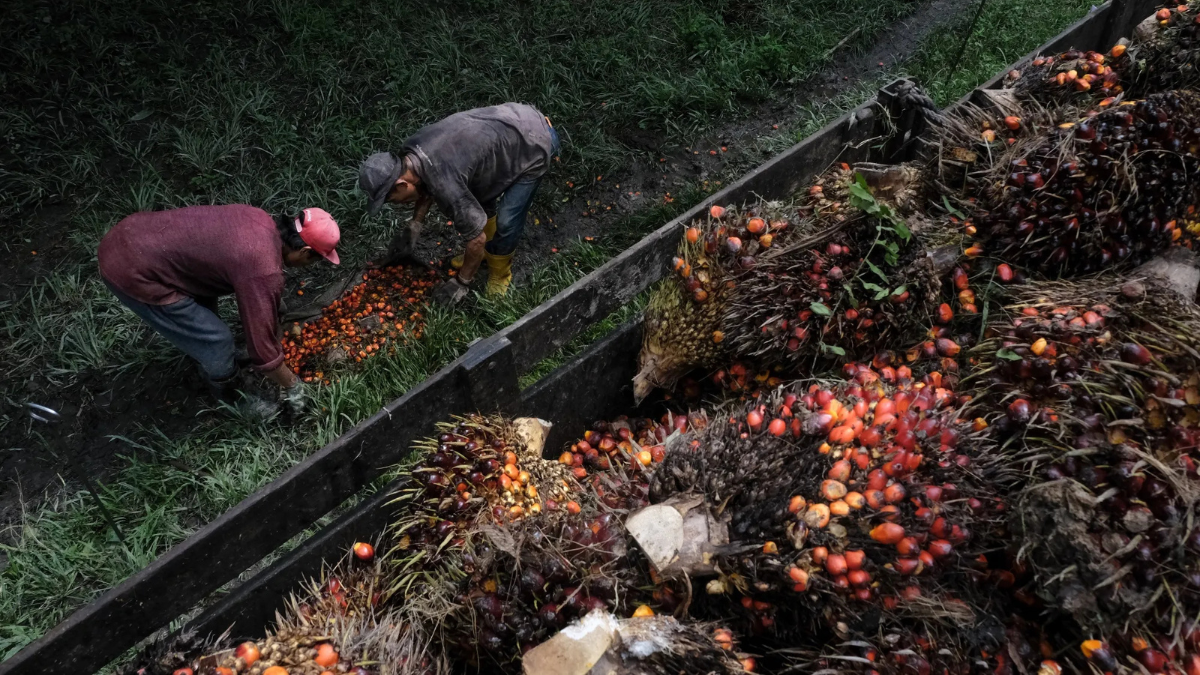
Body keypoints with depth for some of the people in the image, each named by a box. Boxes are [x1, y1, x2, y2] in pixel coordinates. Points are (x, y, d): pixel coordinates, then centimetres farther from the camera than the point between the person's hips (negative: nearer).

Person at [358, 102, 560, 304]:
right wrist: (413, 227, 16)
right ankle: (487, 251, 40)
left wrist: (462, 283, -7)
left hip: (535, 144, -8)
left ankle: (499, 274, 18)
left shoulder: (445, 183, -32)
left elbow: (477, 238, -21)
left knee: (506, 222, -8)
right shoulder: (410, 151, -7)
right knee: (479, 196, 18)